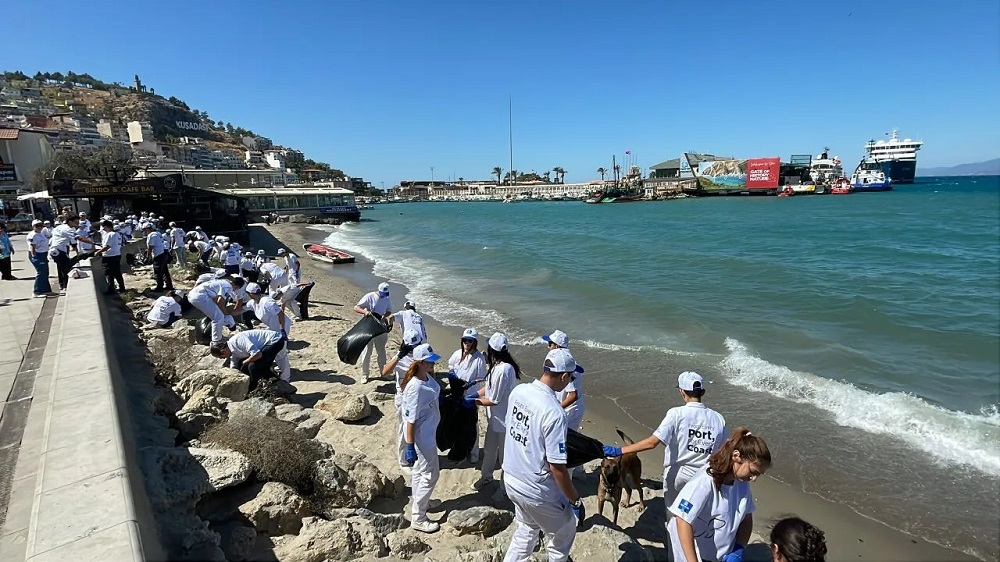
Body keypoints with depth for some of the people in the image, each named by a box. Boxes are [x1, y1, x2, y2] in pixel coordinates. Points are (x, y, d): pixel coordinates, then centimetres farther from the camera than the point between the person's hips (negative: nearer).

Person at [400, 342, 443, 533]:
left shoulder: (428, 377, -4)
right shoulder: (416, 388, -31)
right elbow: (411, 419, -26)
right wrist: (410, 447, -21)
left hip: (428, 434, 9)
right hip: (422, 438, -9)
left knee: (419, 471, 25)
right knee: (430, 475, 3)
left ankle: (419, 503, 45)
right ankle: (417, 518, 17)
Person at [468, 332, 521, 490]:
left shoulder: (503, 370, -31)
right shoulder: (498, 365, -1)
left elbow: (494, 400, -25)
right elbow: (490, 386, 11)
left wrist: (474, 401, -14)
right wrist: (474, 394, 2)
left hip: (504, 418, -9)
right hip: (495, 417, 9)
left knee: (504, 454, 11)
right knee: (489, 448, 25)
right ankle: (486, 476, 46)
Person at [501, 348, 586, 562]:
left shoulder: (518, 391, -7)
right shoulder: (554, 412, -29)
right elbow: (557, 467, -25)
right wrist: (576, 501, -12)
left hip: (511, 479, 7)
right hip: (537, 492, -7)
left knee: (527, 529, 29)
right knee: (564, 531, 19)